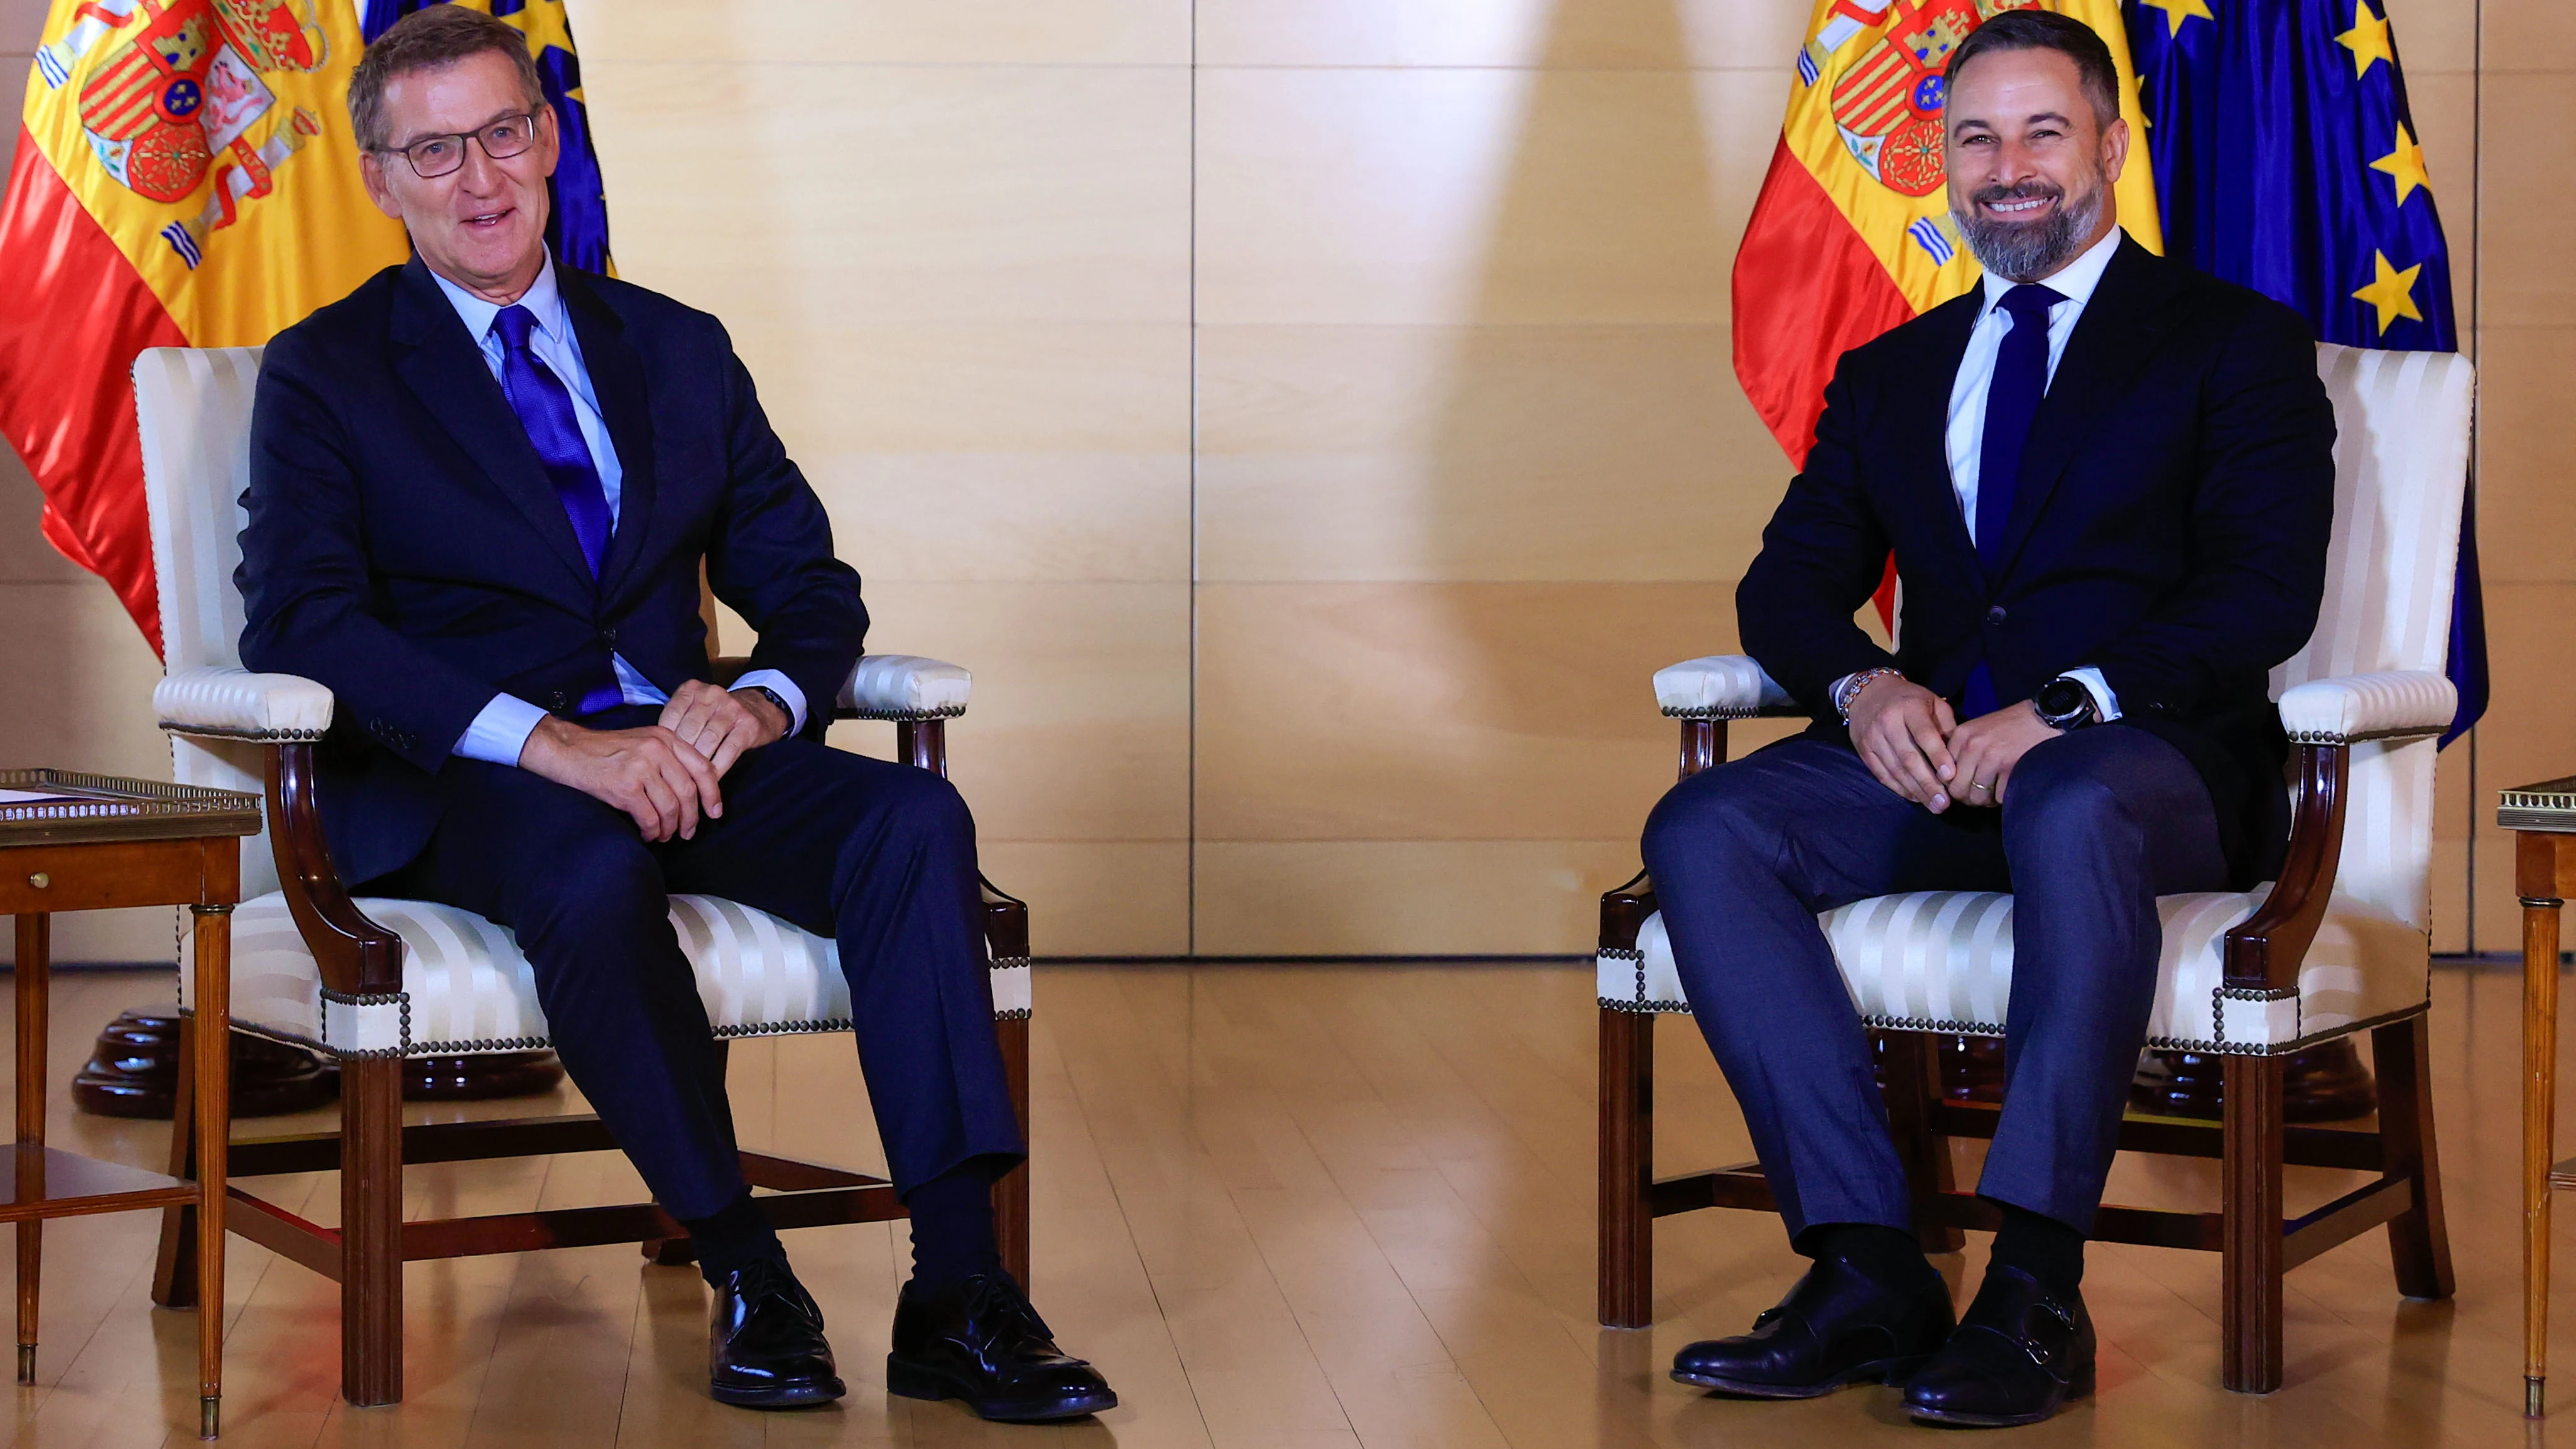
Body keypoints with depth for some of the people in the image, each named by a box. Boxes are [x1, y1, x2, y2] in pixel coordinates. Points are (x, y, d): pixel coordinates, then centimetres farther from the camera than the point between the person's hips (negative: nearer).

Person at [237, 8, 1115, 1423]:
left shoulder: (679, 351, 18)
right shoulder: (323, 374, 4)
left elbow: (810, 585, 14)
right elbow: (297, 620, -12)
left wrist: (761, 701, -12)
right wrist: (551, 739, -25)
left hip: (674, 748, 4)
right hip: (448, 786, -4)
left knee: (913, 815, -25)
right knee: (598, 873, -38)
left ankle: (958, 1294, -30)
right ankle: (745, 1278, -23)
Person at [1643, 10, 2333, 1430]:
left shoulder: (2237, 345, 8)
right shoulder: (1890, 373, 23)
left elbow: (2264, 596, -4)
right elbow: (1788, 581, 14)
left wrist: (2069, 707, -19)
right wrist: (1862, 685, -10)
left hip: (2150, 755, -4)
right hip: (1930, 750, 5)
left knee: (2072, 811, -41)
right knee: (1702, 827, -24)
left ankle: (2033, 1293, -37)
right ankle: (1866, 1269, -27)